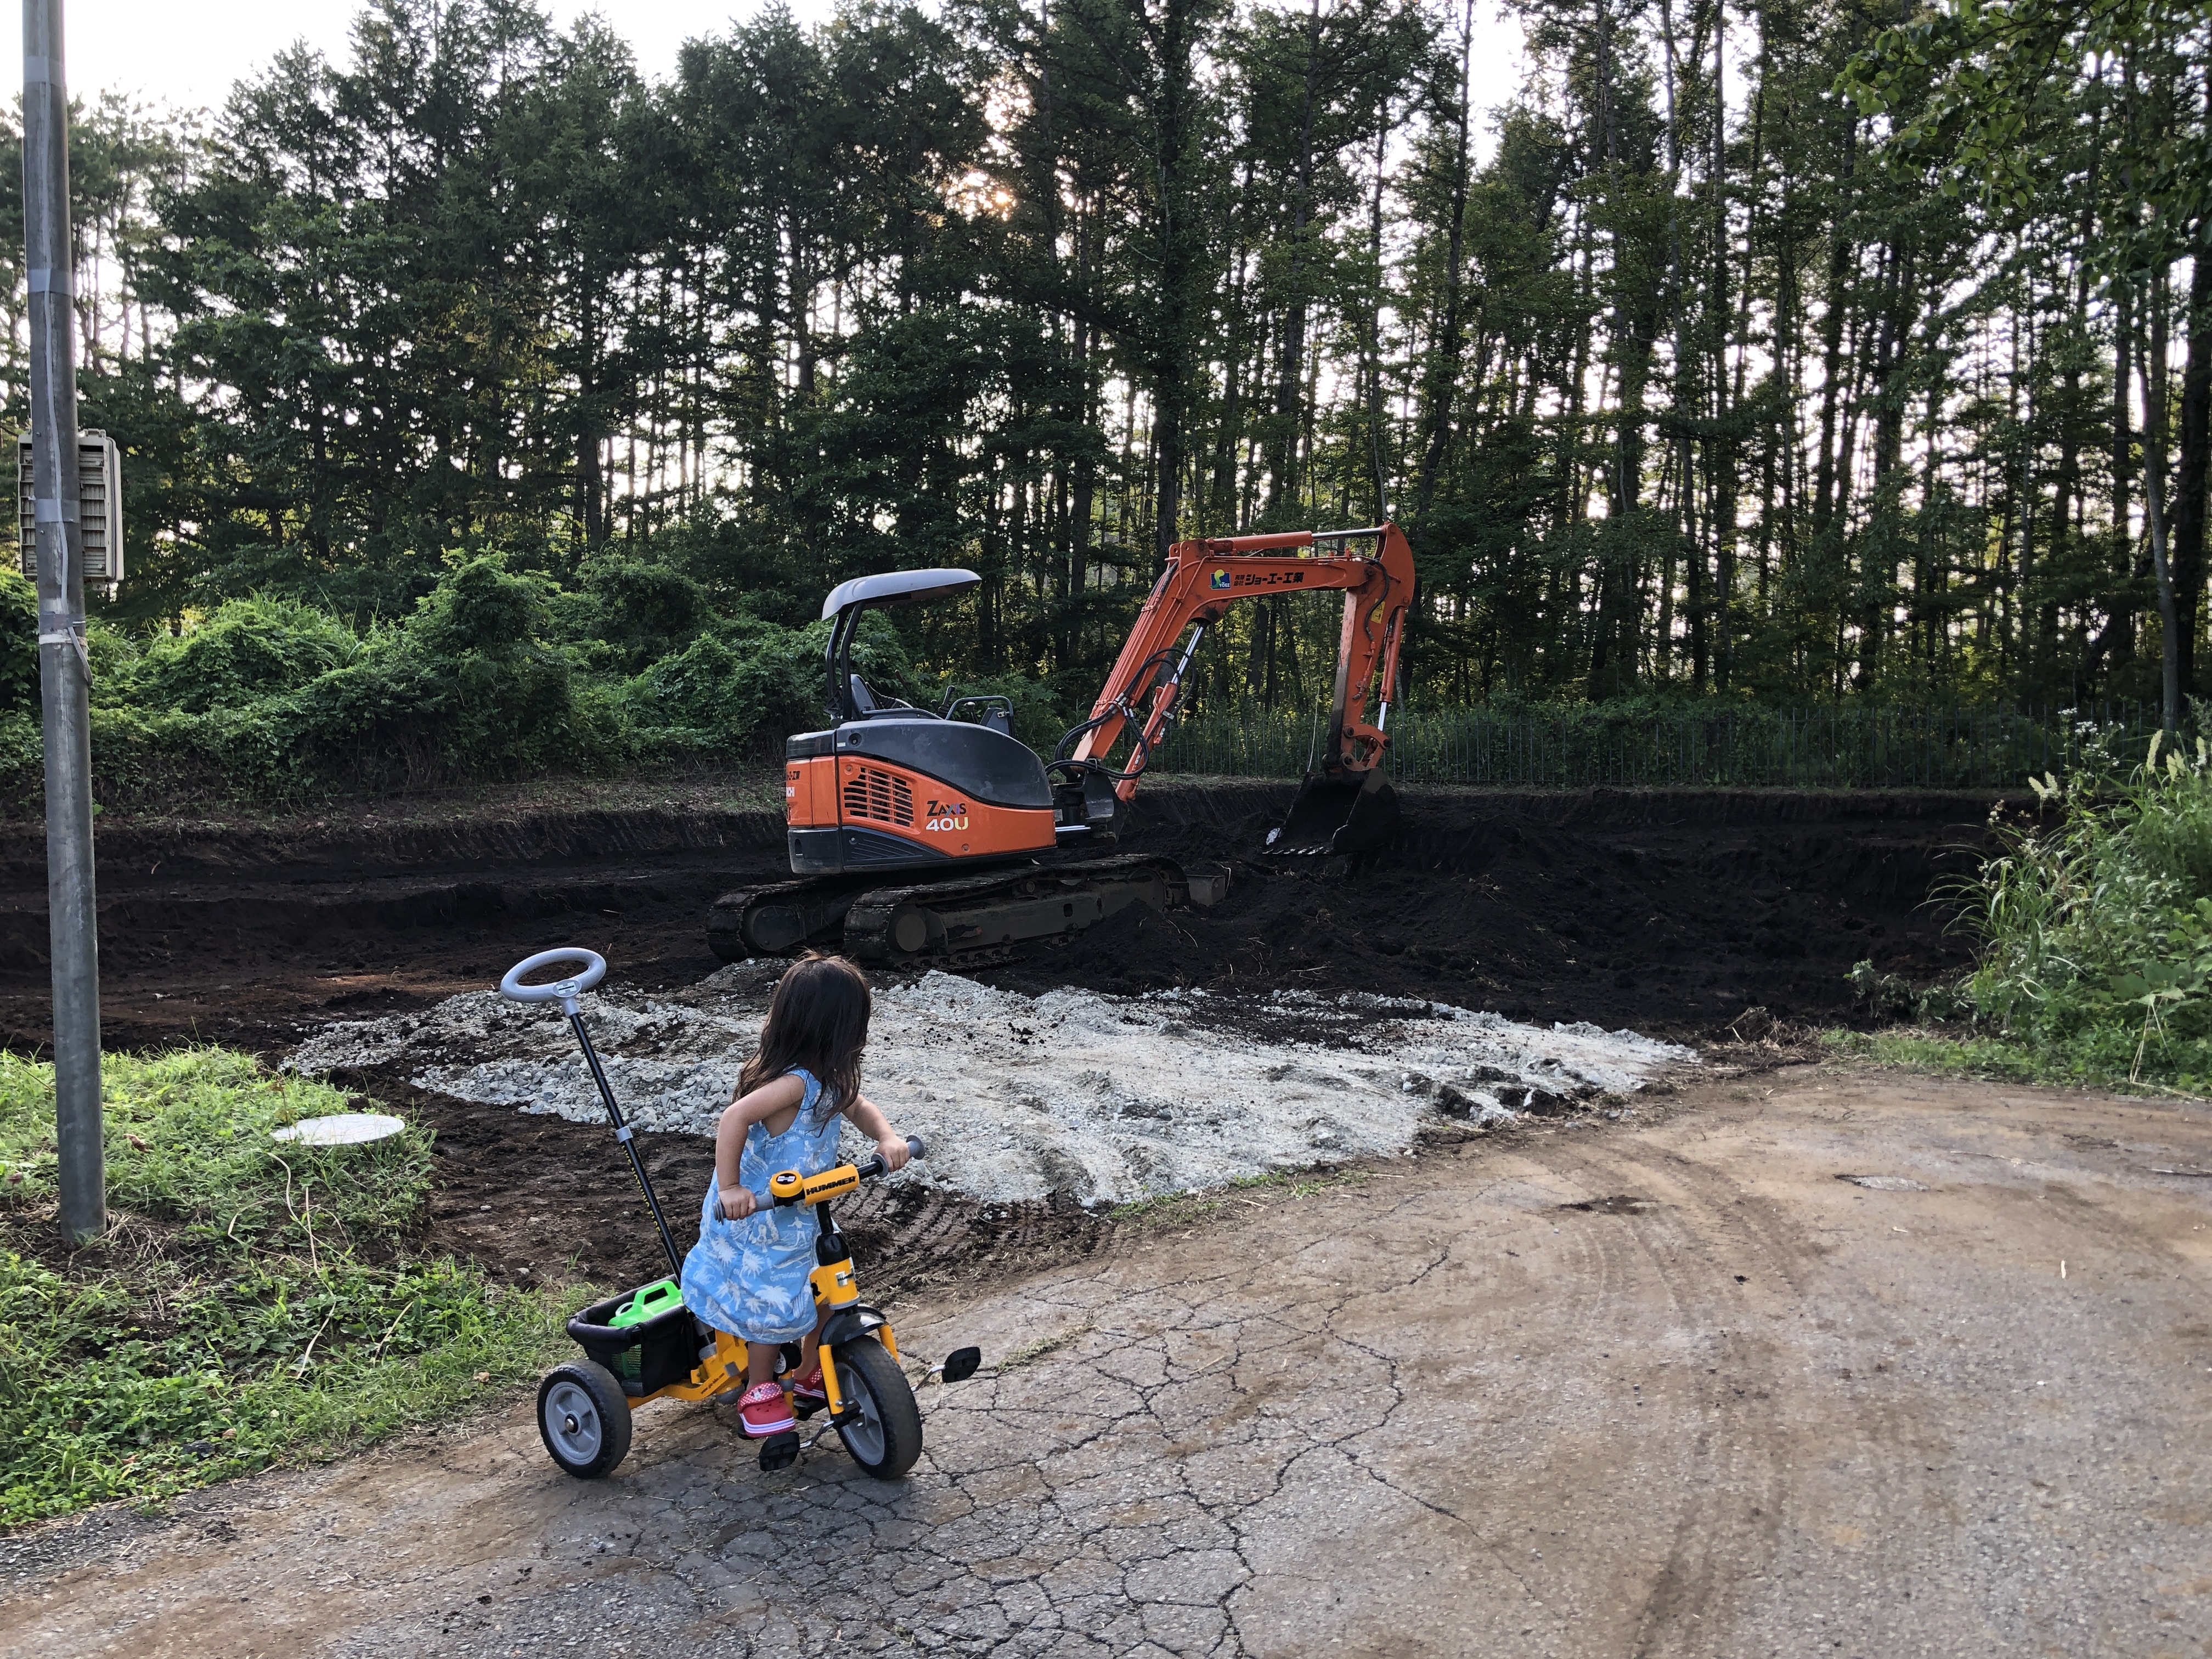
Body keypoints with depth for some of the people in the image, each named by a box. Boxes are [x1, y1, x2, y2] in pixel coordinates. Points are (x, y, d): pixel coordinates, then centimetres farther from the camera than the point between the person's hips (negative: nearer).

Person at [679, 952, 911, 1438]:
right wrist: (730, 1188, -37)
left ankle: (811, 1374, 37)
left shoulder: (828, 1081, -4)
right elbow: (734, 1118, -41)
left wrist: (887, 1137, -12)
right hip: (756, 1219, -9)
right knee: (776, 1306, 4)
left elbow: (857, 1106, 8)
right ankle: (760, 1390, 29)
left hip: (798, 1212, 9)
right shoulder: (794, 1084, -32)